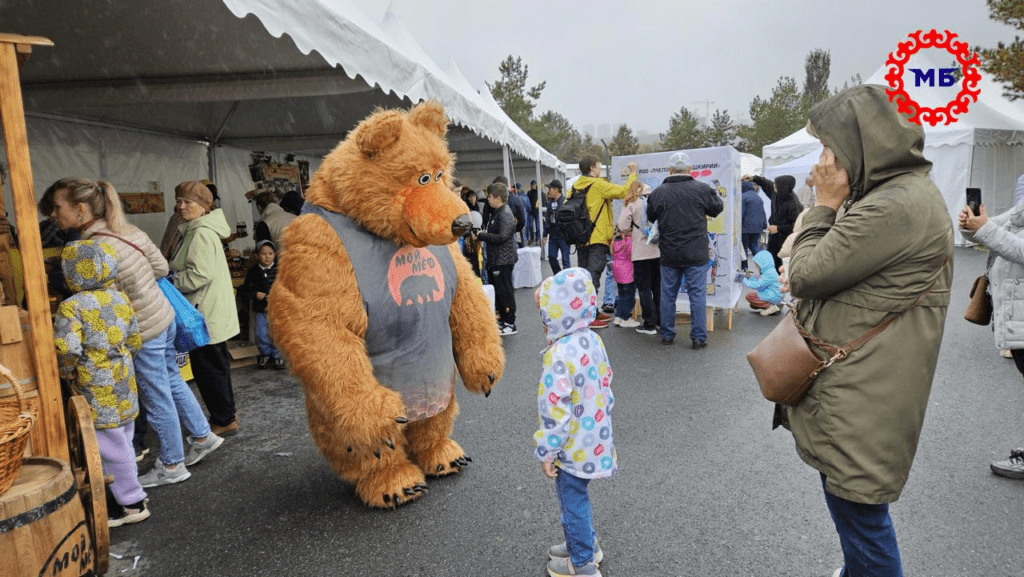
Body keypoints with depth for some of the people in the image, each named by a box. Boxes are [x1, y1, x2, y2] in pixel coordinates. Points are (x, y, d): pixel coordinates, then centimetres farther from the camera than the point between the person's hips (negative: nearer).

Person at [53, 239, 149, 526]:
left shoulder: (71, 306, -16)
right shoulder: (120, 298, 3)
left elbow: (67, 349, -24)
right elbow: (135, 341, 7)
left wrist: (67, 372, -5)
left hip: (97, 388, -7)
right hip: (124, 382, 7)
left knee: (111, 445, 4)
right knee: (122, 441, 19)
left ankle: (132, 503, 12)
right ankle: (128, 490, 31)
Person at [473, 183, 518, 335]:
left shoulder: (505, 214, -18)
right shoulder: (497, 212, 14)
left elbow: (502, 237, -25)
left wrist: (481, 235, -19)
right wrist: (481, 235, 4)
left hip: (503, 260, -10)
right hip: (496, 259, 10)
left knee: (505, 291, -3)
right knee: (498, 290, 17)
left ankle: (510, 324, 5)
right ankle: (502, 319, 27)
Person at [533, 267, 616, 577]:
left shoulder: (559, 355, -28)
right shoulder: (593, 340, -2)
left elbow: (555, 410, -26)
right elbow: (604, 385, 9)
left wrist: (546, 452, -15)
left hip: (573, 446, -8)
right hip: (595, 437, 8)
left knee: (573, 502, 11)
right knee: (577, 497, 27)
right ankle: (586, 544, 45)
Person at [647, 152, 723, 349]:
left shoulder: (658, 192, -2)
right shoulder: (702, 189, -7)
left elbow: (651, 217, 11)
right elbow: (718, 208, 7)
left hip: (669, 254, 2)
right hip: (696, 254, -2)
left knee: (668, 294, 12)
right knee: (697, 294, 5)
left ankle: (667, 335, 20)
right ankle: (698, 337, 8)